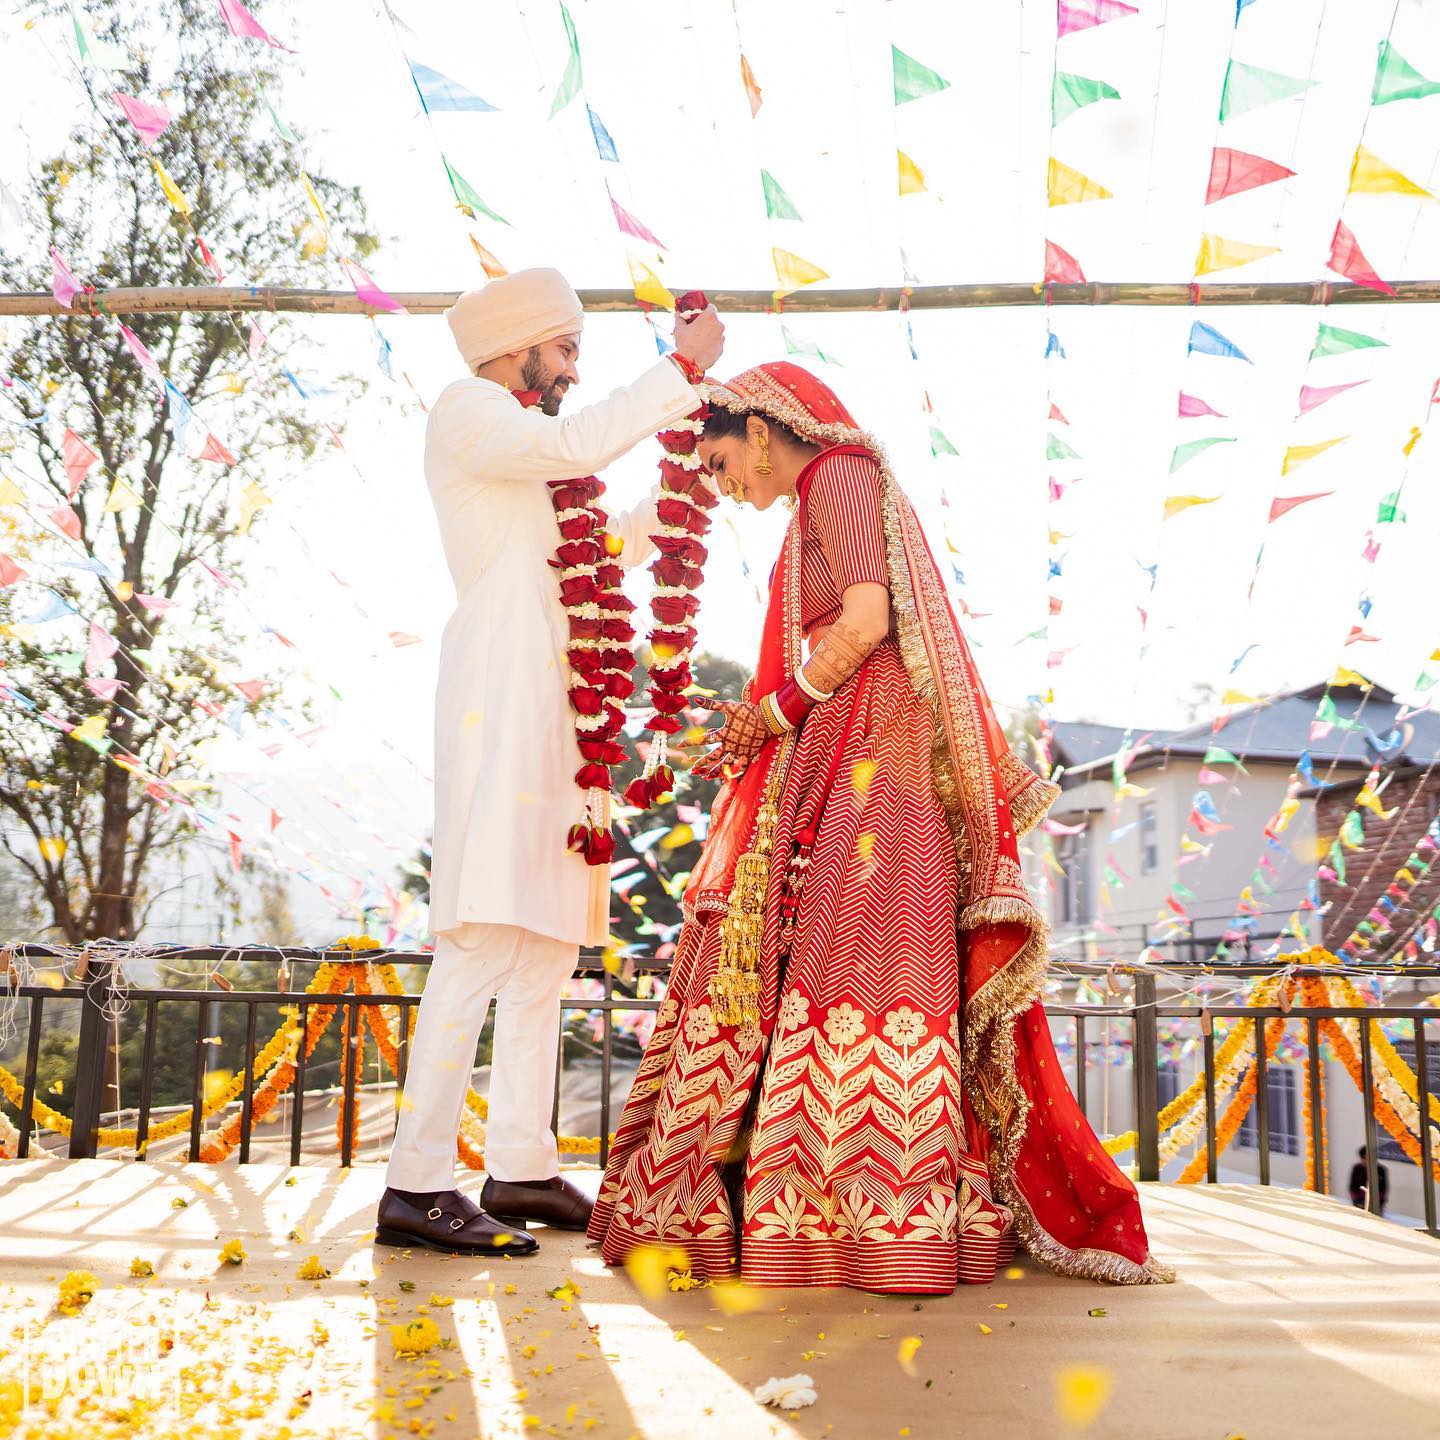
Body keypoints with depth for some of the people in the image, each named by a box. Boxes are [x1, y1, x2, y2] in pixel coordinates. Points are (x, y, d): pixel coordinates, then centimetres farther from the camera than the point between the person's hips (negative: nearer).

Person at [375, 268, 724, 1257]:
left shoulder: (524, 458, 29)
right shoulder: (465, 411, 3)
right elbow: (579, 443, -15)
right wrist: (682, 369, -8)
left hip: (549, 710, 10)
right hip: (501, 696, -10)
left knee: (547, 937, 7)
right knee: (487, 934, -16)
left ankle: (523, 1167, 12)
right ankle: (418, 1183, -14)